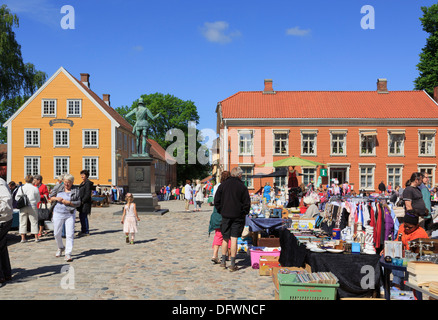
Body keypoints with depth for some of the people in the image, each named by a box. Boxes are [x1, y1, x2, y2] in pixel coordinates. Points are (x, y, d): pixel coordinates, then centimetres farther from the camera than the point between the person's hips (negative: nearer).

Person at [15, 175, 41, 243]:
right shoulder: (35, 188, -2)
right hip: (32, 206, -1)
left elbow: (17, 198, 0)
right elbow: (38, 199, 5)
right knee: (34, 222, 7)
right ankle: (36, 237, 8)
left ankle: (23, 238, 7)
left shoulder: (21, 188, -2)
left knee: (23, 222, 8)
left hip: (23, 207, 1)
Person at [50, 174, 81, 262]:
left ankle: (68, 254, -5)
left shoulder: (76, 190, -2)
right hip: (58, 213, 3)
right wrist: (56, 198, -11)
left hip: (70, 214, -2)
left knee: (70, 234, -10)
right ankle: (61, 248, 36)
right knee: (57, 233, 9)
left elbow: (78, 203, -5)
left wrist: (68, 202, -17)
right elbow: (51, 199, 10)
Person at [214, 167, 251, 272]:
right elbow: (247, 203, -6)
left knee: (225, 238, 14)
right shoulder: (242, 187, -6)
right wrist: (243, 213, 7)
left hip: (225, 216, 3)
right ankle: (232, 264, 1)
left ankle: (223, 261, 19)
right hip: (238, 216, -3)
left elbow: (216, 201, 6)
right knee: (234, 239, -1)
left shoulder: (223, 185, 3)